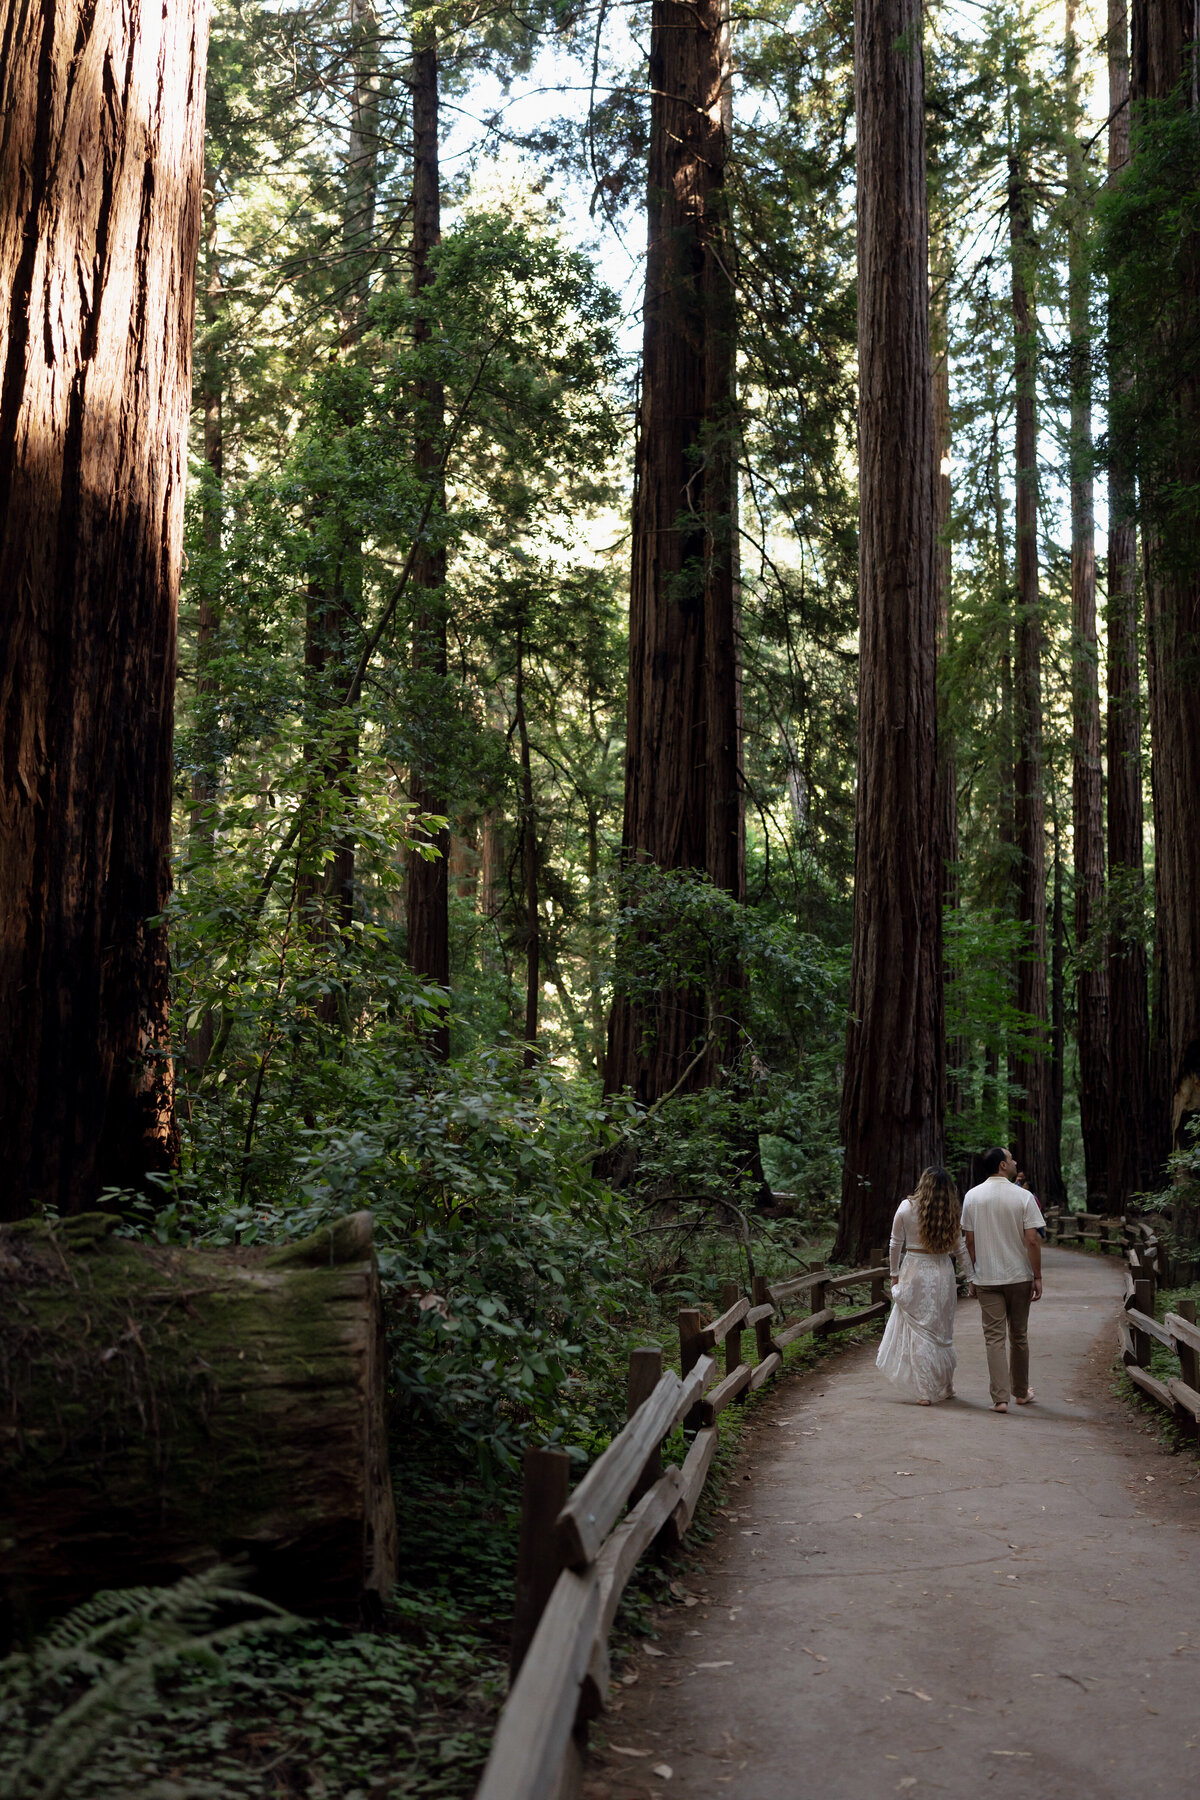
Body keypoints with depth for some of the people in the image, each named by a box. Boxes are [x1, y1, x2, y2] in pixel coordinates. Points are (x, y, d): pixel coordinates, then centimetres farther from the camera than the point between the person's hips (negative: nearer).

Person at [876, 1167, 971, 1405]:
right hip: (943, 1274, 2)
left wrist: (895, 1274, 8)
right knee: (943, 1331, 15)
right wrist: (969, 1277, 13)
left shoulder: (907, 1208, -5)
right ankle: (946, 1387, 24)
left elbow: (896, 1244, -1)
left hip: (915, 1272, -2)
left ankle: (924, 1391, 0)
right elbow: (960, 1249, 4)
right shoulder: (951, 1213, -1)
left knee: (918, 1331, 2)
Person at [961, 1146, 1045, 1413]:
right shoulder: (1023, 1196, -9)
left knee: (994, 1337, 2)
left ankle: (1000, 1398, -4)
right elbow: (1032, 1241, -11)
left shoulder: (972, 1196, -1)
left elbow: (969, 1241, 3)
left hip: (986, 1278, 1)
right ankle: (1021, 1391, 27)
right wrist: (1037, 1277, -3)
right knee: (1019, 1336, 14)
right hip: (1019, 1276, -1)